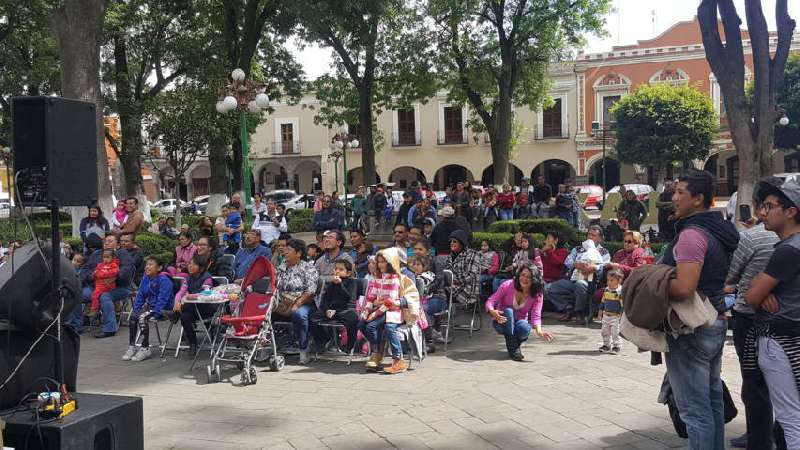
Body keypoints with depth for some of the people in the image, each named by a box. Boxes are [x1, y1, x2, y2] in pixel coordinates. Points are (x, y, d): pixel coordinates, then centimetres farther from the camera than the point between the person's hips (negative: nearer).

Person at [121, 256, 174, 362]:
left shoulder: (164, 280, -15)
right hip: (149, 305, 7)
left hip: (163, 309, -7)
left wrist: (154, 313, -27)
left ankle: (145, 349, -20)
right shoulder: (145, 279, 9)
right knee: (133, 315, -17)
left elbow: (162, 299, -21)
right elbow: (140, 295, 15)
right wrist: (136, 309, 1)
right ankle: (131, 347, -9)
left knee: (142, 317, -28)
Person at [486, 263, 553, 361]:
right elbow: (490, 301, -17)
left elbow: (536, 316, -19)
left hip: (520, 322, 1)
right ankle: (512, 347, -24)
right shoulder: (508, 285, -16)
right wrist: (492, 312, -41)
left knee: (524, 327, -35)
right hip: (502, 323, -1)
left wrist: (539, 331, -42)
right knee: (508, 311, -35)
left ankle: (516, 343, 0)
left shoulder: (537, 295, -11)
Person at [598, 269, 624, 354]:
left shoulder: (621, 291, -16)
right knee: (604, 332, 14)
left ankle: (616, 346, 11)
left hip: (615, 316, -7)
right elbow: (602, 302, 15)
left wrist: (620, 315, -16)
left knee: (615, 333, -2)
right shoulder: (606, 290, 4)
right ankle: (606, 345, 28)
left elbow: (623, 304, -14)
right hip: (606, 316, 7)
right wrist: (600, 312, 16)